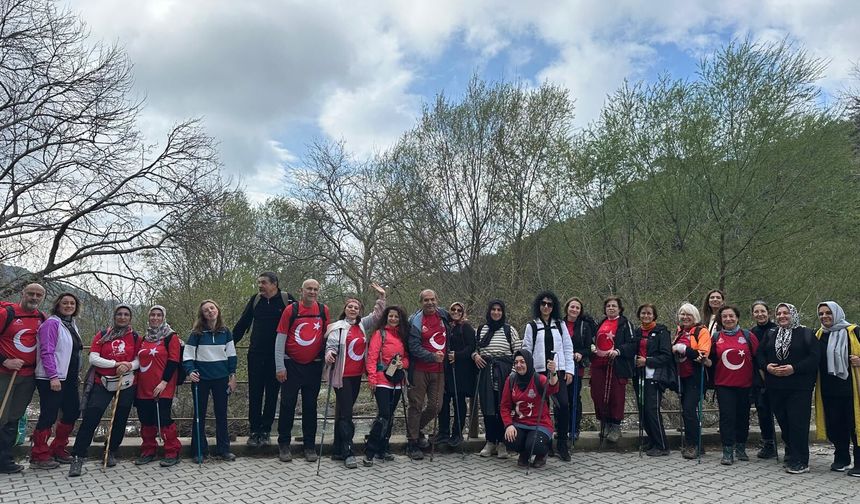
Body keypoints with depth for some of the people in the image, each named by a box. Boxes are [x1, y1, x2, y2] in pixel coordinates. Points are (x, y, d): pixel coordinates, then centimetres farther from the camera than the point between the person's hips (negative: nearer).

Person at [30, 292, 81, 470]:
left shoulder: (72, 325, 15)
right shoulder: (52, 323, -10)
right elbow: (47, 352, -17)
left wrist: (77, 374, 18)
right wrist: (53, 377, -22)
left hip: (69, 379, 9)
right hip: (52, 379, -9)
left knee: (72, 412, 11)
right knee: (48, 416, -4)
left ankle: (58, 450, 23)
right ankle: (39, 456, 8)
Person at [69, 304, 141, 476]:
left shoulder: (135, 337, 4)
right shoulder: (102, 335, 2)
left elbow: (139, 360, 4)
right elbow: (93, 358, -6)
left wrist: (129, 366, -17)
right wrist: (116, 364, -17)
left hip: (127, 384, 1)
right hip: (103, 384, -1)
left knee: (120, 420, 8)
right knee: (90, 419, -9)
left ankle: (111, 452, 27)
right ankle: (78, 457, -1)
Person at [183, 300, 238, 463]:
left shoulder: (225, 331, 2)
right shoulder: (197, 332, -4)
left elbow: (231, 354, 6)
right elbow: (188, 354, -4)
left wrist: (232, 376, 3)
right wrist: (190, 371, -20)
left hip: (221, 378, 2)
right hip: (201, 378, -1)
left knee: (221, 413, 8)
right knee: (199, 414, 7)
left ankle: (223, 449, 17)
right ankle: (199, 451, 16)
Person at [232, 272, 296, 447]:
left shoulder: (287, 299, -5)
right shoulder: (255, 300, 5)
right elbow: (242, 324, 12)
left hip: (277, 355, -2)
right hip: (256, 354, 2)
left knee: (272, 394, 7)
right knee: (255, 394, 4)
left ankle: (266, 430, 17)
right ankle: (254, 431, 13)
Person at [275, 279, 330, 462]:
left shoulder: (324, 311, 2)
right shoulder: (291, 310, -4)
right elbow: (280, 338, -3)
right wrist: (280, 367, -7)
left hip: (314, 366, 2)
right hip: (291, 365, -1)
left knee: (310, 406, 9)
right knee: (288, 405, 5)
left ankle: (310, 445, 19)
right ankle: (284, 444, 18)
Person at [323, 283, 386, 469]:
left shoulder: (362, 325, 11)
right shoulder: (337, 327, -6)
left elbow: (377, 315, 15)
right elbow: (331, 345, -14)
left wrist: (381, 297, 6)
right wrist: (329, 354, -35)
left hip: (357, 375, 6)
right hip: (342, 375, -6)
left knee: (343, 411, 14)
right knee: (346, 413, -7)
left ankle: (338, 449, 22)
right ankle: (348, 452, -4)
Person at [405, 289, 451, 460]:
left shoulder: (443, 315, 8)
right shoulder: (415, 321, -9)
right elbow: (414, 347, -15)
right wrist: (433, 357, -23)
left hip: (439, 370, 5)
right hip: (420, 370, -5)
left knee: (435, 406, 7)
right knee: (416, 405, 2)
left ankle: (417, 428, 33)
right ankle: (412, 443, 14)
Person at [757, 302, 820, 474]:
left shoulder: (805, 334, 0)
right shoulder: (770, 335, 14)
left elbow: (815, 357, -9)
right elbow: (759, 354, 11)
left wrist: (794, 368, -19)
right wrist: (767, 366, -9)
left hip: (799, 387, -4)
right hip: (776, 387, 5)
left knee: (798, 423, -6)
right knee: (783, 421, 11)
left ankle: (800, 462, 0)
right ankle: (791, 453, 26)